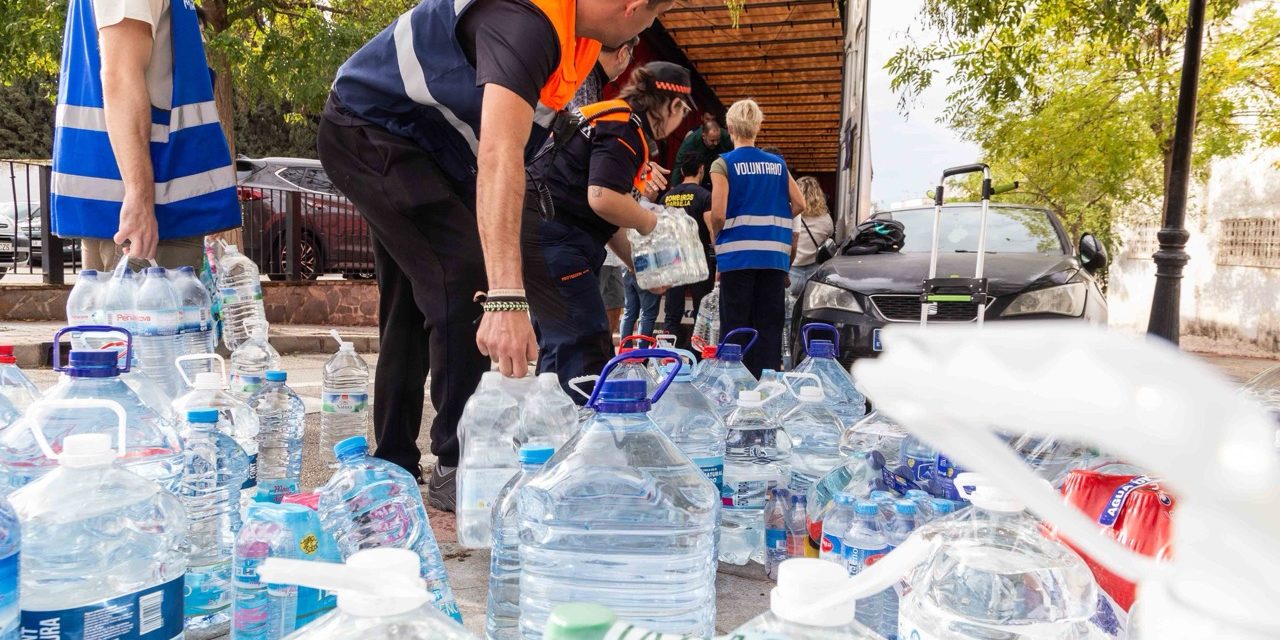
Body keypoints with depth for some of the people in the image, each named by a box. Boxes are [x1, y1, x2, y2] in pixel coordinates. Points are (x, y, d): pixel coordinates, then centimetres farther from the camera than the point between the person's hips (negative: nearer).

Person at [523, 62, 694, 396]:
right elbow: (603, 199, -25)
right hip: (550, 234, -11)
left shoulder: (617, 120, 21)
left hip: (548, 235, 11)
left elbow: (607, 217, 23)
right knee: (584, 346, -11)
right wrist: (651, 222, -7)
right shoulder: (626, 127, -10)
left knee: (562, 344, 14)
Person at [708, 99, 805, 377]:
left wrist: (716, 237, 7)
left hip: (737, 254, -4)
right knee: (769, 326, 8)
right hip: (774, 254, 4)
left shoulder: (724, 164, -3)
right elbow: (799, 204, 8)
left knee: (735, 326, 1)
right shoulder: (777, 164, 10)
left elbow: (718, 214, -11)